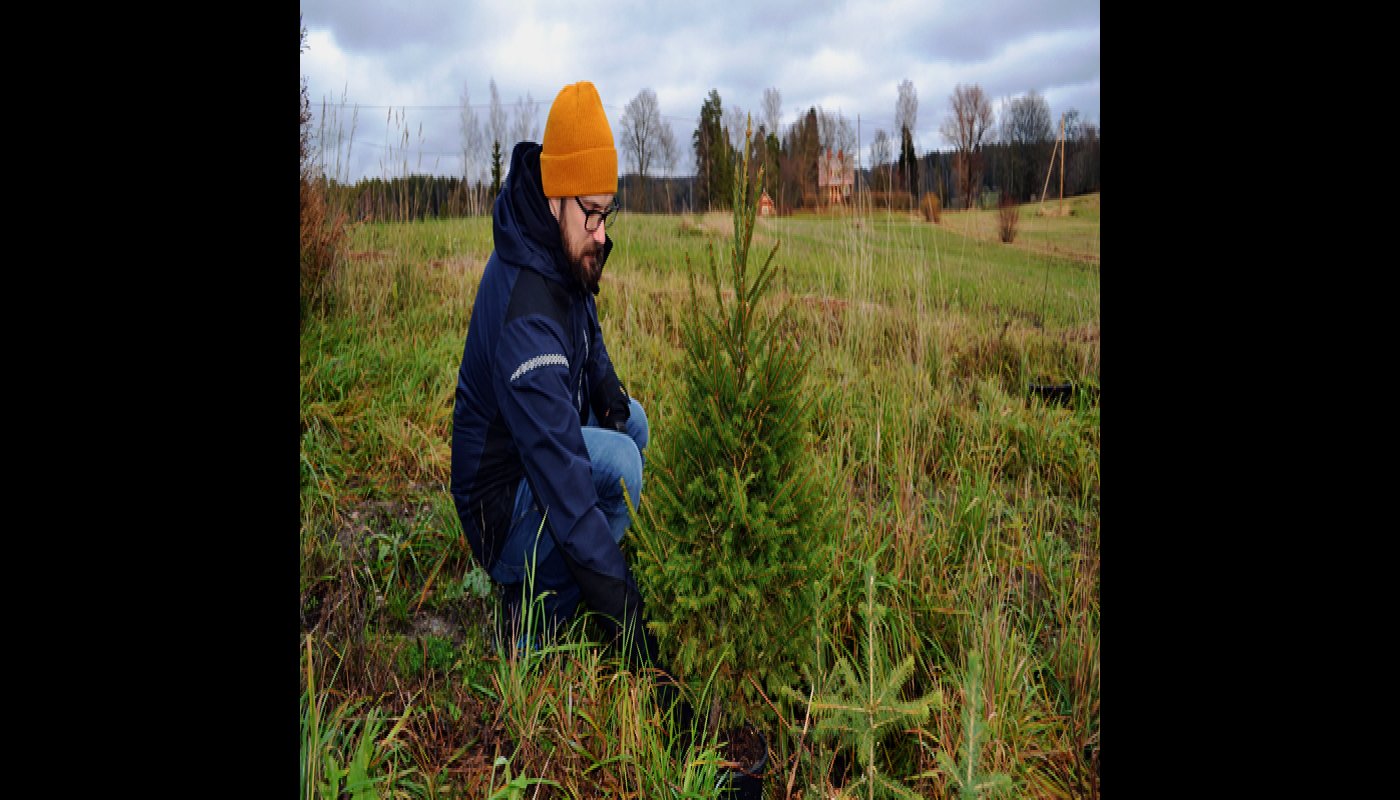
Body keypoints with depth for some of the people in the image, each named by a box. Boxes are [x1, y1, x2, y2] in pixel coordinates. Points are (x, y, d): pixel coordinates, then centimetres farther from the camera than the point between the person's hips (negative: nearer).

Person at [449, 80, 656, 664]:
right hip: (498, 512, -9)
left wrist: (606, 387, -3)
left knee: (632, 421, 10)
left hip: (531, 462, 9)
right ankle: (534, 614, -8)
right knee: (618, 460, -27)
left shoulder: (563, 255, -4)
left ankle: (541, 572, 8)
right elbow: (562, 478, -36)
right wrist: (627, 616, -35)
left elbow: (587, 337, 19)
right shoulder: (526, 319, -33)